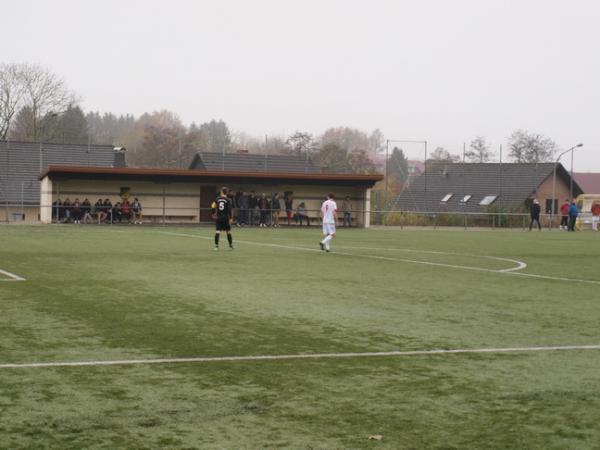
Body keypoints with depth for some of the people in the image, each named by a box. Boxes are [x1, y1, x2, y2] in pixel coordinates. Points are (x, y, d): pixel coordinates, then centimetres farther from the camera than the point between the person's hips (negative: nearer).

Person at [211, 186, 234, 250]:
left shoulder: (217, 199, 1)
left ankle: (216, 246, -7)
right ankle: (231, 245, 20)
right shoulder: (228, 200, -6)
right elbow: (230, 210, -11)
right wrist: (231, 218, -10)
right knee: (228, 232, 10)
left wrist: (214, 213, 15)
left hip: (218, 218, 2)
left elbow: (213, 206, -1)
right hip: (226, 218, -1)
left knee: (217, 232, -2)